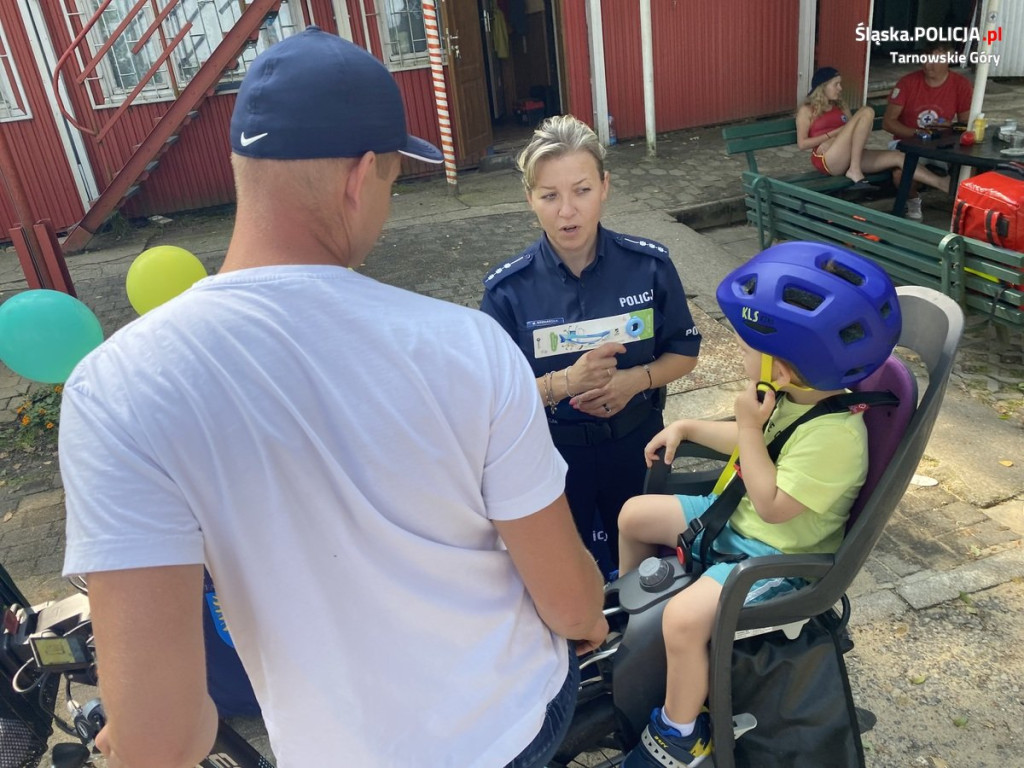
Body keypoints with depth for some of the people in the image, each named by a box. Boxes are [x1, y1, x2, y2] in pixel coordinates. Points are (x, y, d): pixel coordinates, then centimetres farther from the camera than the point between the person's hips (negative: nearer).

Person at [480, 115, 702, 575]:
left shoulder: (649, 265, -14)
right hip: (554, 453, -1)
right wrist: (565, 382, -30)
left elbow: (685, 351, -2)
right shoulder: (508, 289, -18)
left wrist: (636, 379, -22)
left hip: (636, 442, 2)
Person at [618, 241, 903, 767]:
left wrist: (750, 426, -27)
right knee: (634, 514, 10)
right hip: (738, 516, 9)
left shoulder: (834, 434, -33)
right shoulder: (798, 393, -5)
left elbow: (771, 505, -28)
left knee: (683, 618, -27)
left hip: (779, 554, -9)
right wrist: (686, 427, 9)